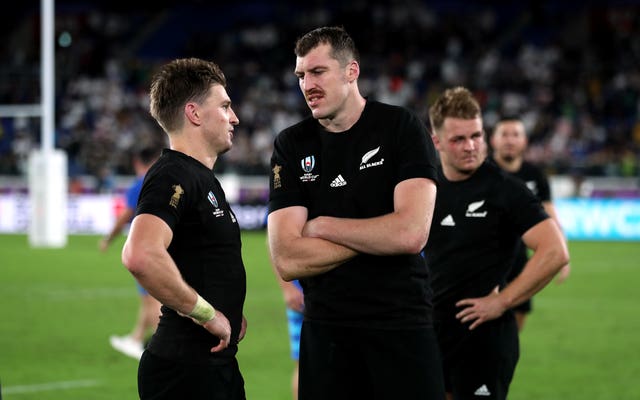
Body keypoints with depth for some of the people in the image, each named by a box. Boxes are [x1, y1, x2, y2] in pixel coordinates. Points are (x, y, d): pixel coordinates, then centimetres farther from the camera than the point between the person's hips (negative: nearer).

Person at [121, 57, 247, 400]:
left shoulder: (204, 178, 17)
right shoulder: (172, 176, -15)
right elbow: (140, 256, -32)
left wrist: (230, 313, 13)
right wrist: (207, 314, -22)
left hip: (215, 363, 10)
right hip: (186, 370, -10)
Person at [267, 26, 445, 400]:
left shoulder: (401, 128, -4)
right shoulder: (291, 145, 3)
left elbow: (411, 233, -17)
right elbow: (286, 261, -7)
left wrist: (322, 226, -7)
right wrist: (376, 239, -11)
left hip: (403, 324, -2)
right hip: (326, 329, 2)